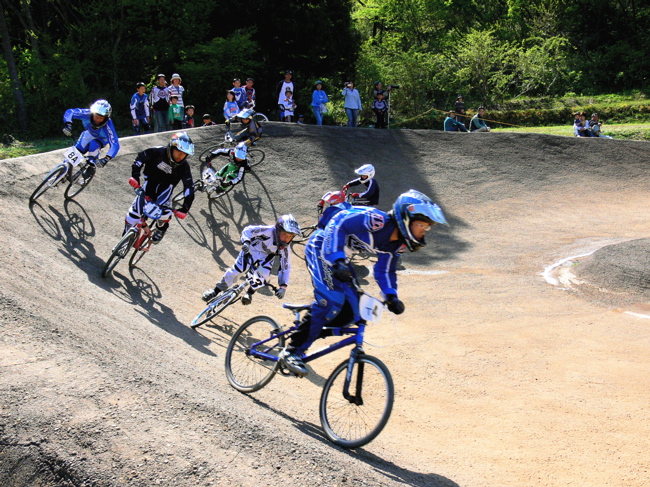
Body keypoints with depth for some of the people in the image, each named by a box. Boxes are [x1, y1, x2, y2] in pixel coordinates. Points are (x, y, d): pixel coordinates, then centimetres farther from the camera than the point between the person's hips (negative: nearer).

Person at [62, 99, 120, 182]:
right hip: (89, 133, 3)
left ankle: (91, 167, -10)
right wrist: (67, 124, -46)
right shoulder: (87, 114, -36)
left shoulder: (108, 126, -42)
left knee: (94, 145, -32)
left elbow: (115, 144, -47)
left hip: (102, 139, -3)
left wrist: (106, 159, -62)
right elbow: (70, 112, -26)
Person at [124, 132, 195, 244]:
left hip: (166, 185, 0)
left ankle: (161, 227, 6)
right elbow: (141, 158, -14)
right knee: (137, 208, -10)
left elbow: (189, 187, -24)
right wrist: (135, 175, -25)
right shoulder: (158, 151, -26)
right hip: (151, 180, 0)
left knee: (163, 208, -27)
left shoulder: (184, 166, -23)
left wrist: (185, 208, -33)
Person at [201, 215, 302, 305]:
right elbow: (248, 230, -26)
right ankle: (216, 290, 3)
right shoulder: (268, 231, -34)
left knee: (264, 275, -25)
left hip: (267, 256, 2)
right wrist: (246, 242, -46)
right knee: (237, 270, -16)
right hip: (252, 249, -2)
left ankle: (249, 293, 3)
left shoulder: (284, 248, -23)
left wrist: (283, 286, -24)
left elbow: (286, 268, -15)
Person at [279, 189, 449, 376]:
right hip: (321, 247, -9)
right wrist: (337, 260, -39)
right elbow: (338, 223, -31)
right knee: (331, 300, -24)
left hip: (341, 256, 9)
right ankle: (292, 351, -18)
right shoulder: (377, 221, -30)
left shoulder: (397, 245, -2)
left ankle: (306, 327, 17)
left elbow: (385, 271, 9)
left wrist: (391, 295, -9)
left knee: (350, 311, 0)